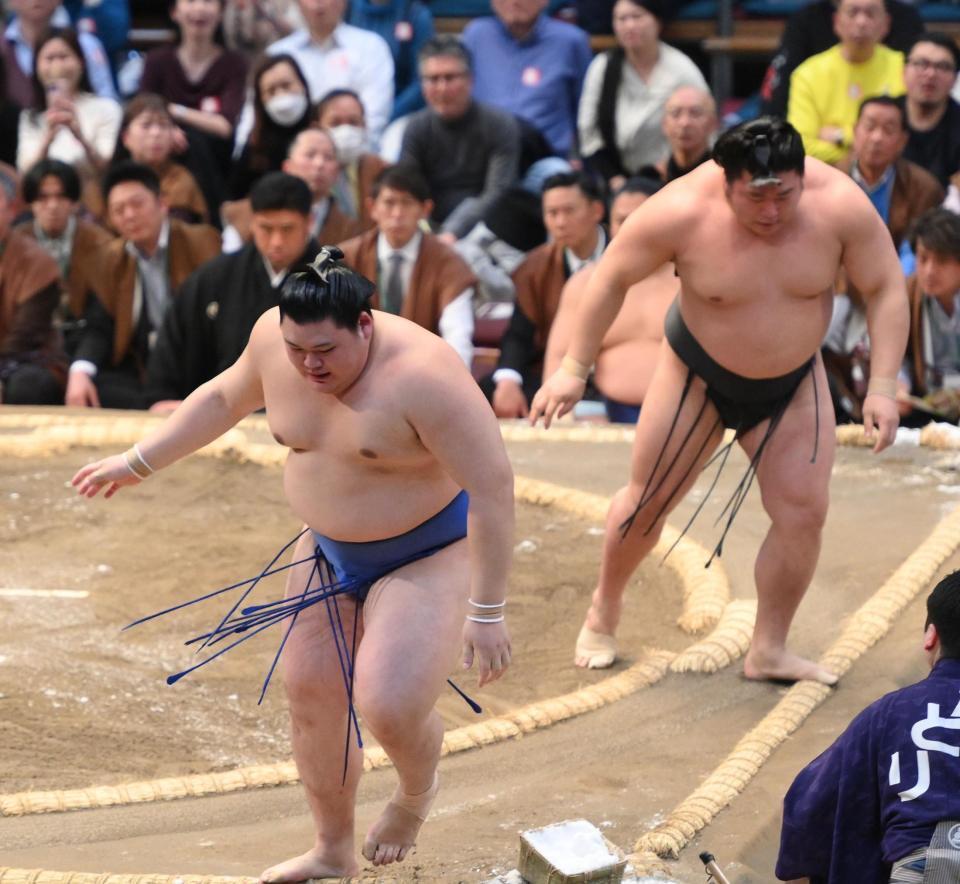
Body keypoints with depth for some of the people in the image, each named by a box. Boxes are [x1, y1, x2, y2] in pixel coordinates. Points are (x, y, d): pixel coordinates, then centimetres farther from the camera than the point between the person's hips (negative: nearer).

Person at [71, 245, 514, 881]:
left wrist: (487, 611, -25)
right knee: (311, 693, 9)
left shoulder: (421, 376, -31)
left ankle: (417, 791, 16)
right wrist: (139, 462, 16)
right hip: (333, 549, 7)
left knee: (389, 708, -19)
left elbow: (493, 487, -27)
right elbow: (225, 398, 11)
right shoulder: (275, 337, -11)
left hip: (431, 555, -7)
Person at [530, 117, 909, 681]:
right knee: (649, 500, 7)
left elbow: (886, 289, -14)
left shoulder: (840, 205, -25)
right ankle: (605, 609, 33)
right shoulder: (684, 212, -28)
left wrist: (883, 388, -19)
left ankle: (769, 651, 9)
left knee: (804, 512, -6)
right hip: (699, 374, -1)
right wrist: (574, 369, -12)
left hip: (792, 383, 1)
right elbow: (613, 277, -14)